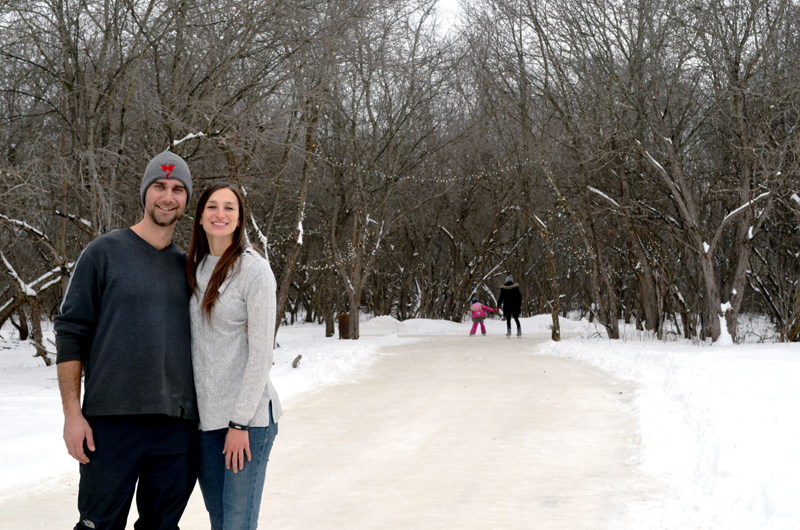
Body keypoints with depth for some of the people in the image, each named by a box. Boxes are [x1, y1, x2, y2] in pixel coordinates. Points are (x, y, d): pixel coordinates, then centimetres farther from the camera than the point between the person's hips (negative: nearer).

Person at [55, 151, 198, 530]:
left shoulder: (187, 265, 13)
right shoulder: (104, 253, 0)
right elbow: (71, 333, -3)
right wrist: (72, 413, -9)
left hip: (178, 424, 4)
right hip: (112, 420, -4)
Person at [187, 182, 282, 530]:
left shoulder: (254, 270, -8)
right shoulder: (195, 269, 12)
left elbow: (261, 352, -11)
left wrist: (240, 422, -14)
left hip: (248, 414, -6)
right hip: (203, 416, 6)